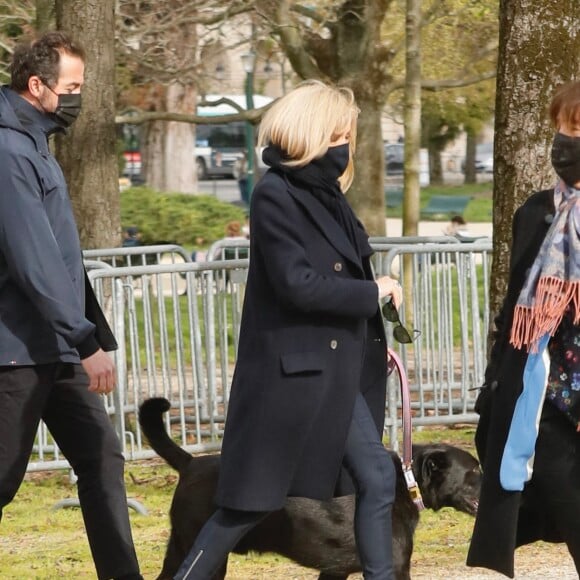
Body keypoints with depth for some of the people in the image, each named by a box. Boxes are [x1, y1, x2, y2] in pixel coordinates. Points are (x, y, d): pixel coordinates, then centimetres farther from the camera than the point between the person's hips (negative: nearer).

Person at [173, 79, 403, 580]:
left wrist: (373, 341, 7)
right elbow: (297, 284, -22)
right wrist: (374, 293, -13)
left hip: (337, 370, 8)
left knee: (377, 478, 6)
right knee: (253, 498, -2)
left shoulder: (327, 194, 12)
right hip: (291, 369, -8)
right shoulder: (275, 195, -14)